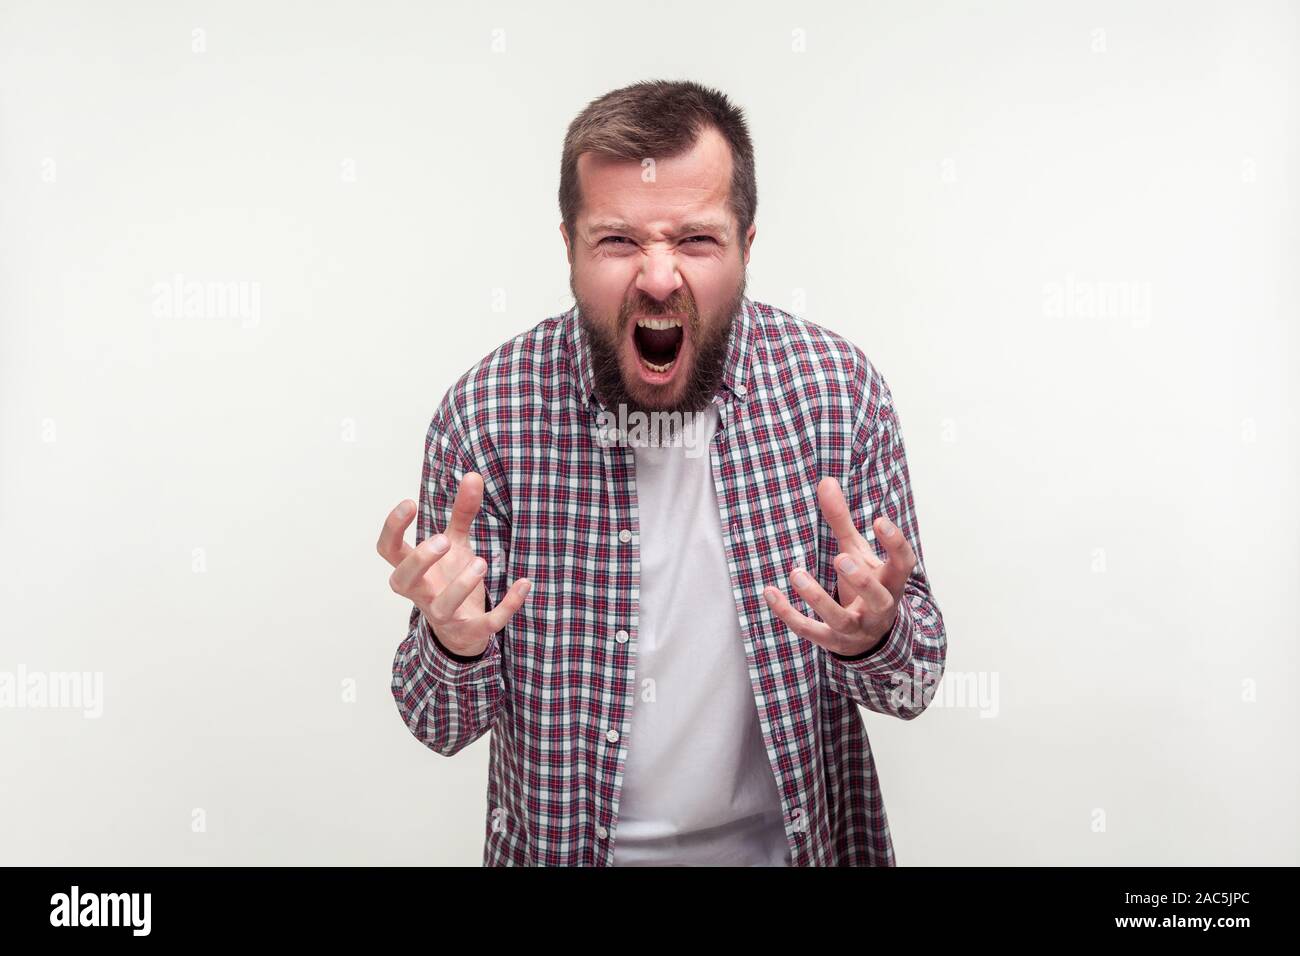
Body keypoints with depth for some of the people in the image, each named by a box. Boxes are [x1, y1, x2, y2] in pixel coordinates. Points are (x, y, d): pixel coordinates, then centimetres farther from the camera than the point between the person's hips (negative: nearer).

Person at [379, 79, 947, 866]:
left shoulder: (839, 389, -16)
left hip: (780, 840, 1)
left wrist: (875, 638, -29)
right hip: (562, 844, 0)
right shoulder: (486, 412, -17)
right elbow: (444, 726, -10)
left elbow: (914, 684, -8)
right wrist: (454, 648, -30)